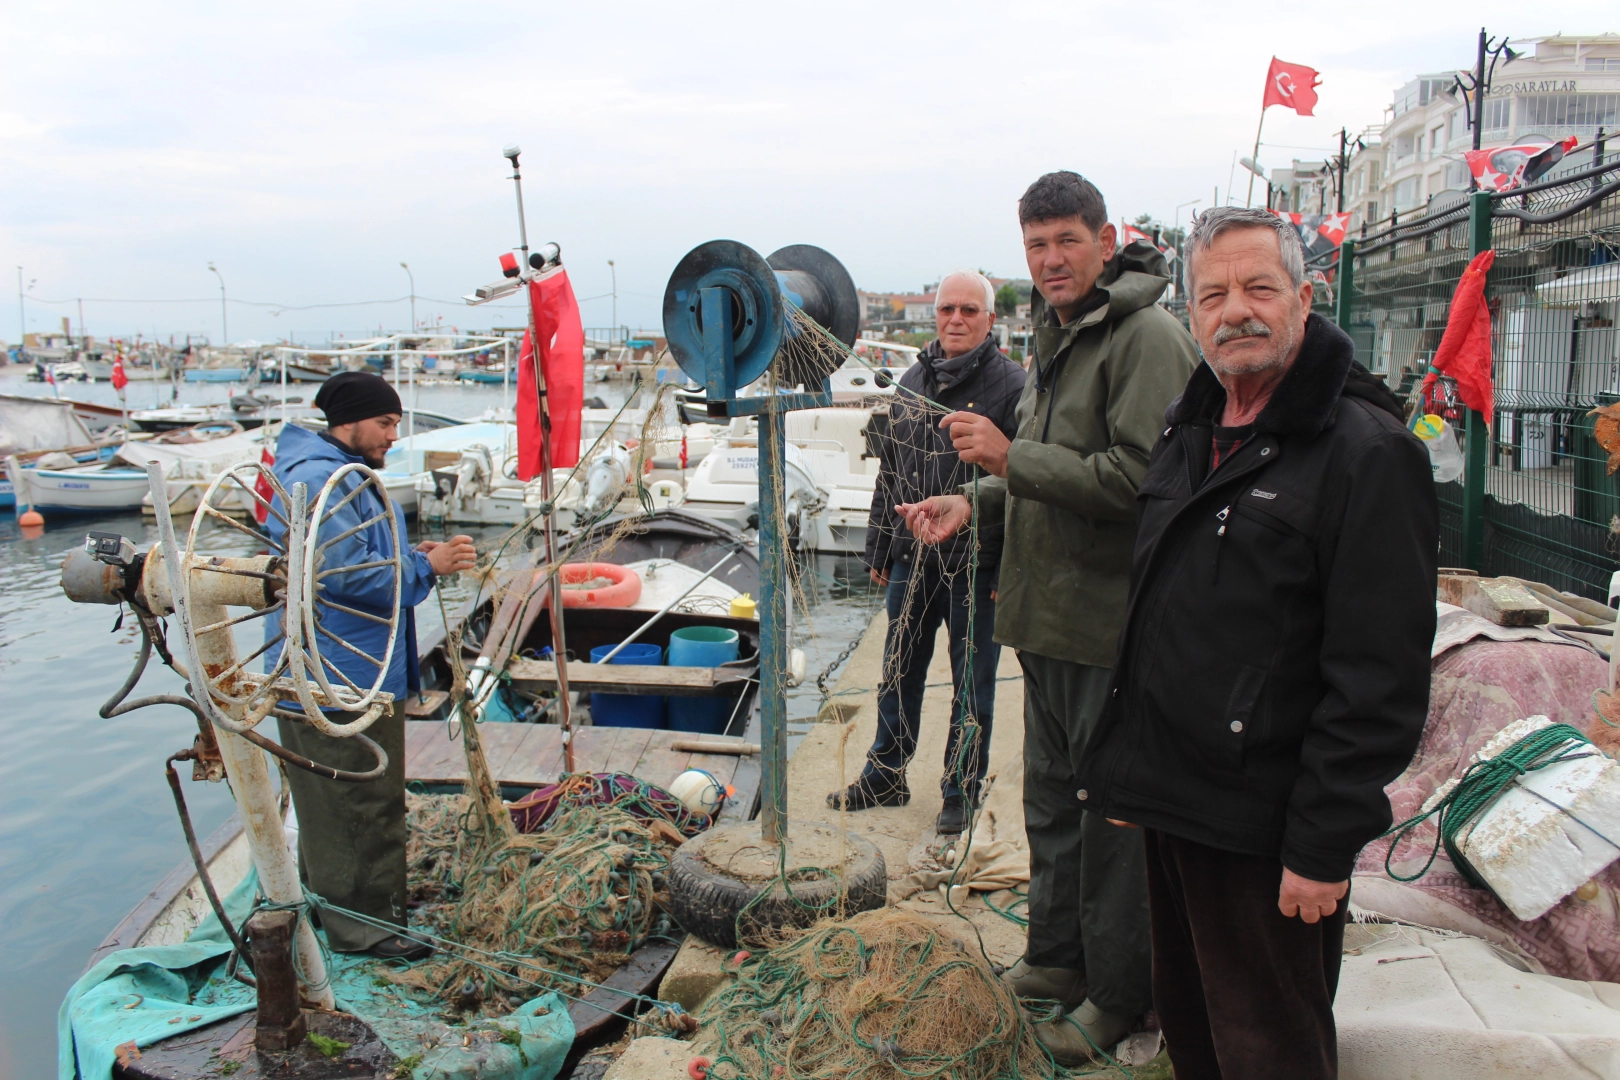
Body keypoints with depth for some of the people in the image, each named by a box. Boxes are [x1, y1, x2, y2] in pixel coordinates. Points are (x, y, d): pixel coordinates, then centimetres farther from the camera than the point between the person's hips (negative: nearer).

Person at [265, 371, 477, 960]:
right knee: (352, 800, -1)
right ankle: (360, 925, 9)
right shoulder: (317, 481, -20)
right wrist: (426, 566, -19)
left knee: (372, 795, 20)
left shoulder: (348, 476, 17)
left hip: (362, 670, 11)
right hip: (336, 677, -11)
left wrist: (413, 556, 10)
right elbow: (349, 574, -26)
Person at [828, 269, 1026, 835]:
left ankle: (961, 792, 23)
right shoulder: (913, 380, 10)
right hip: (912, 557, 5)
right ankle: (885, 777, 31)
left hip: (976, 565, -5)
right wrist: (879, 550, 14)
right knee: (899, 672, 16)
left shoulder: (1010, 385, -8)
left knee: (972, 684, 8)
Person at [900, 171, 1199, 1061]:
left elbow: (1138, 478, -25)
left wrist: (1010, 456, -22)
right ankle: (1059, 954, 39)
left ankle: (1119, 991, 22)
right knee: (1050, 796, 21)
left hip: (1114, 623, -9)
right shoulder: (1056, 337, 16)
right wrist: (975, 501, 9)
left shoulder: (1146, 338, -15)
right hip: (1048, 617, 10)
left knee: (1112, 810, 4)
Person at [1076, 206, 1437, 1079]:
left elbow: (1380, 677, -19)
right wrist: (1125, 765, 17)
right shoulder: (1187, 431, 10)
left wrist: (1324, 845, -19)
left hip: (1262, 830, -7)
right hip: (1172, 807, 8)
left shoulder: (1367, 451, -15)